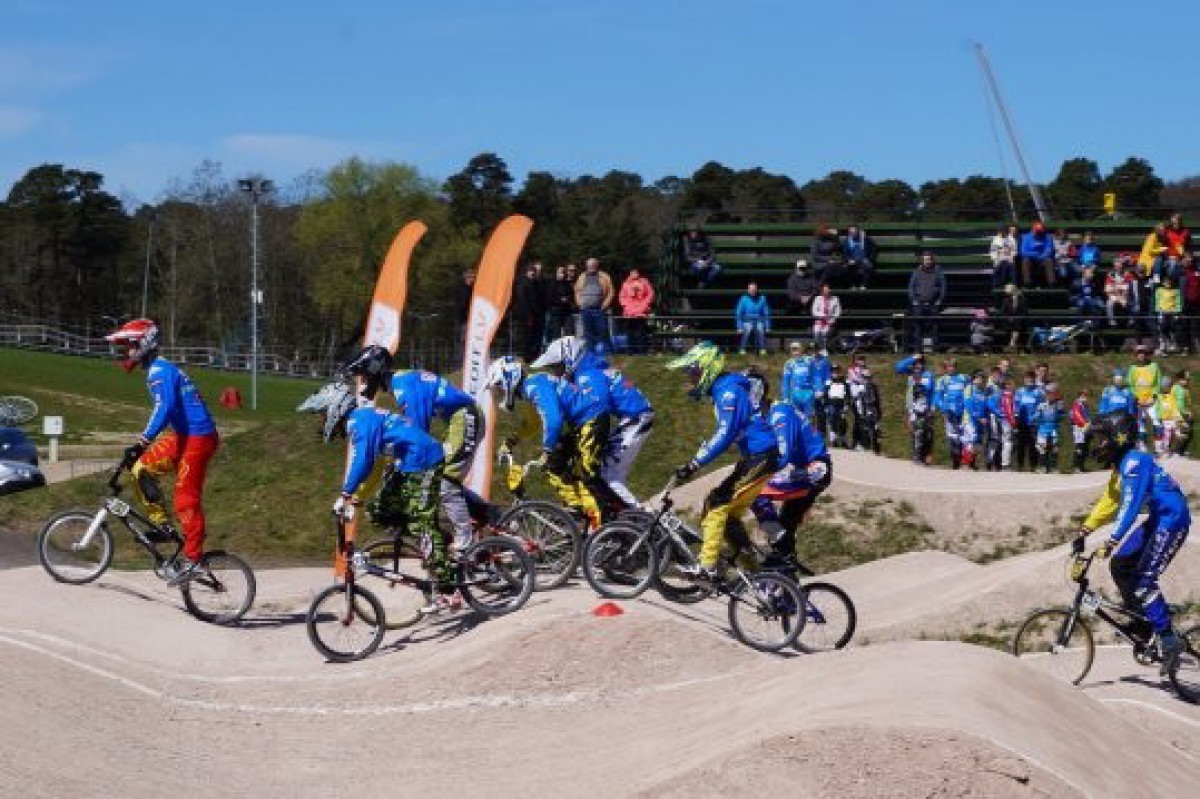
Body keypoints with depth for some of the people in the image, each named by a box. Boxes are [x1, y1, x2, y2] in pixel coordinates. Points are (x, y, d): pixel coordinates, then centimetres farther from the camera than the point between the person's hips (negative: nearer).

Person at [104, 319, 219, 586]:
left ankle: (192, 559, -5)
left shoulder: (159, 371, -13)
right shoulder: (159, 369, 18)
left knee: (186, 498, -8)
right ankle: (161, 522, 8)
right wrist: (144, 443, 31)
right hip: (185, 435, 10)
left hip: (197, 438, -10)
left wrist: (142, 442, -30)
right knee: (141, 467, 5)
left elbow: (165, 408, -27)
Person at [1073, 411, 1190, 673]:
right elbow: (1109, 502, 16)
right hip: (1158, 519, 10)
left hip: (1172, 518, -10)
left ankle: (1169, 641, -9)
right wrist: (1084, 531, 12)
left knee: (1143, 580, -14)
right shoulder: (1121, 465, 11)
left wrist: (1111, 542, -35)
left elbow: (1130, 506, -30)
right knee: (1120, 565, 7)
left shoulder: (1135, 463, -21)